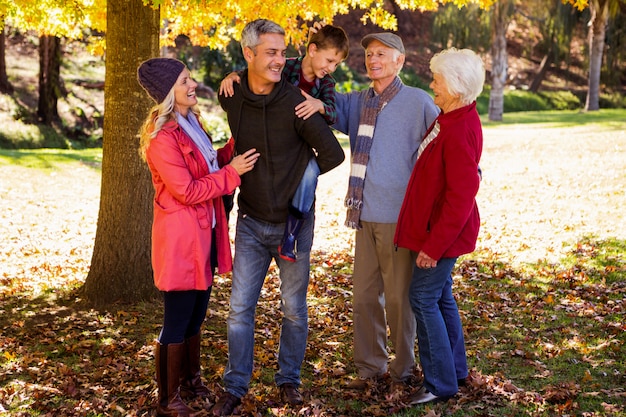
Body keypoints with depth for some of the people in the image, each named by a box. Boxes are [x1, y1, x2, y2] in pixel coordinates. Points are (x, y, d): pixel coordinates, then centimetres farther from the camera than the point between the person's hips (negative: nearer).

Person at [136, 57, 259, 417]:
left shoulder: (191, 123, 11)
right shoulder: (162, 137, -19)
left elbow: (210, 167, 15)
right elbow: (187, 191, -21)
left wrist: (235, 148, 2)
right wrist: (232, 172, -17)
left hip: (204, 234, 9)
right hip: (180, 237, -9)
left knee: (196, 316, 20)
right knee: (177, 322, 1)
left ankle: (191, 380, 36)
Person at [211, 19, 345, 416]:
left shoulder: (295, 103, -17)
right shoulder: (231, 97, -4)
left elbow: (333, 154, -9)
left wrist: (299, 175, 2)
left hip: (294, 222, -3)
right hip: (252, 222, 3)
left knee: (294, 308, 10)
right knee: (240, 307, 4)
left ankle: (290, 379, 28)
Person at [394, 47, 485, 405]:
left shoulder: (460, 131, -24)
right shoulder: (451, 119, 6)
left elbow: (461, 196, -26)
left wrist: (434, 245, -22)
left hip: (445, 231, -10)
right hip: (435, 228, 10)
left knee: (424, 299, -3)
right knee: (441, 297, 18)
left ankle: (441, 383, 7)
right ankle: (455, 371, 31)